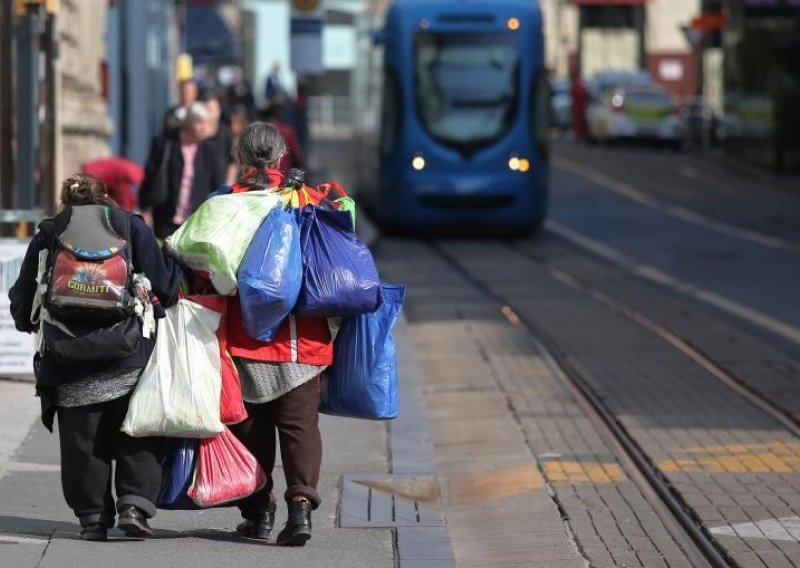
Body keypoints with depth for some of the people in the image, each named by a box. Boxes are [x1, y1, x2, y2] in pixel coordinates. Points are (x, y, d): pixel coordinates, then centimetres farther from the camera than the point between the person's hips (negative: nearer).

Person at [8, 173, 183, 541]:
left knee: (82, 442, 7)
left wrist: (31, 322, 30)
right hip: (129, 359, -1)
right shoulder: (129, 225, 4)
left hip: (70, 366, 1)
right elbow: (166, 282, 1)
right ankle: (134, 504, -6)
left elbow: (23, 303, 11)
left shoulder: (46, 235, 8)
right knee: (137, 440, 8)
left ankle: (92, 517, 7)